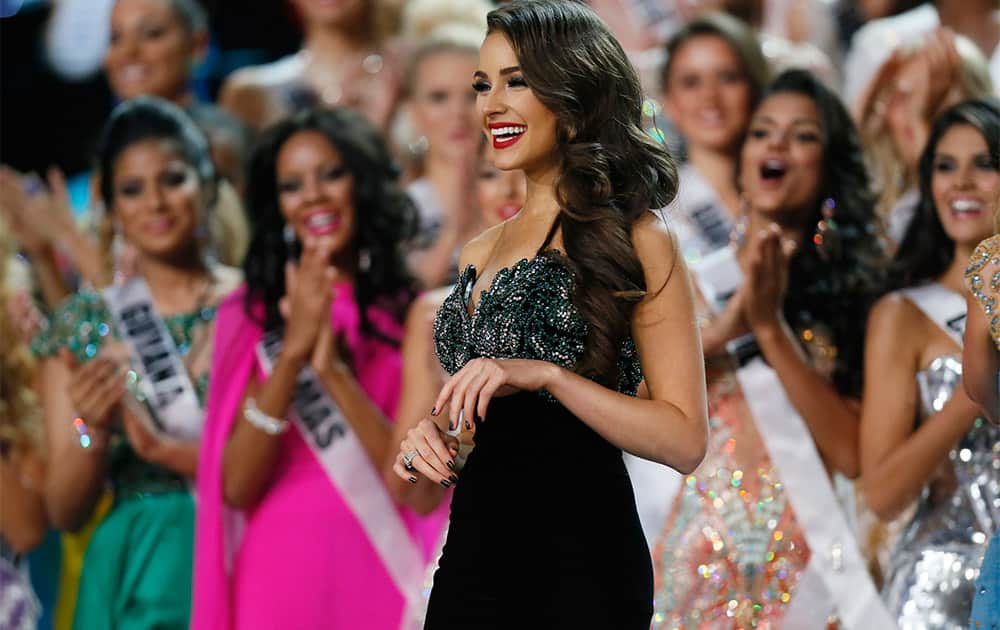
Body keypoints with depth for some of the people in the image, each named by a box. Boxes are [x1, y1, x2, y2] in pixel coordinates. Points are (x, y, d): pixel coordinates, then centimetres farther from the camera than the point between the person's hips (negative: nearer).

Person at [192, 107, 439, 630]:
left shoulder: (413, 313, -2)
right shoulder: (252, 315, 3)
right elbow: (236, 487, -6)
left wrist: (334, 371, -19)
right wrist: (292, 354, -17)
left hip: (379, 580, -1)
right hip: (278, 575, 1)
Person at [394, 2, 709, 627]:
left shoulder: (636, 241, -5)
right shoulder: (482, 253, 15)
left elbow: (684, 439, -11)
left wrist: (546, 375, -20)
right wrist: (430, 432, 3)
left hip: (578, 558, -6)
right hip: (472, 548, 7)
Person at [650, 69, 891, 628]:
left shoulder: (851, 288, 0)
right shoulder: (689, 284, 6)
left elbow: (853, 453, -10)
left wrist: (771, 327, -15)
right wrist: (724, 327, -17)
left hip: (805, 566, -1)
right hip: (699, 563, 1)